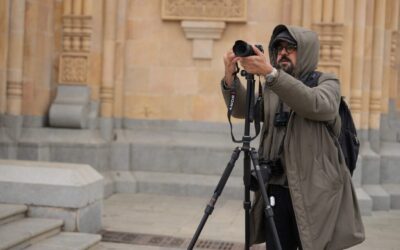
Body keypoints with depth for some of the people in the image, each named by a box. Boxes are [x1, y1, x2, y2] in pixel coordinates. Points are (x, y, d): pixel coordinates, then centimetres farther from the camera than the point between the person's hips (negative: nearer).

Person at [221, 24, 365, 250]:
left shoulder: (327, 83, 1)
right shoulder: (273, 89, 15)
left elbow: (315, 105, -22)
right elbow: (242, 110, 2)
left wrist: (270, 73, -31)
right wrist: (230, 76, -17)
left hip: (316, 192, -4)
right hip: (277, 189, 4)